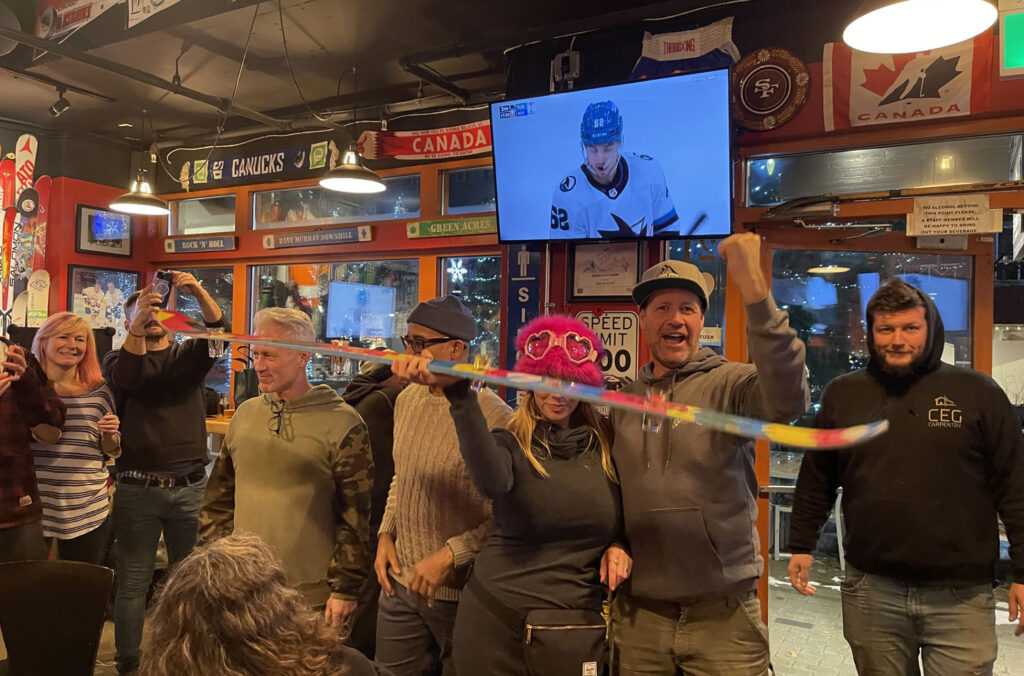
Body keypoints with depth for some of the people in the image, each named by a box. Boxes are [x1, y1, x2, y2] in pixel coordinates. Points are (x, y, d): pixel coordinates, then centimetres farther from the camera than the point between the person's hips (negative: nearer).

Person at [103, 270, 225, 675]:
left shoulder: (190, 355, 10)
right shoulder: (118, 359, 8)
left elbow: (220, 334, -10)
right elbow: (125, 379, -16)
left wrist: (199, 293, -26)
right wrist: (137, 326, -29)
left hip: (190, 487, 1)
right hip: (138, 488, -1)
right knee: (133, 584, 5)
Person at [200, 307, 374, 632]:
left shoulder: (342, 423, -11)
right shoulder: (245, 414, 7)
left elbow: (355, 516, -10)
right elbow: (219, 498, 15)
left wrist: (345, 589, -10)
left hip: (312, 597, -5)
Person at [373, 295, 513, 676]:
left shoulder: (494, 418, -21)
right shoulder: (407, 400, 4)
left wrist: (449, 555, -19)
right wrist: (386, 534, 5)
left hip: (461, 591, -6)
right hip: (399, 582, 7)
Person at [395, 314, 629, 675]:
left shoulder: (607, 445, 1)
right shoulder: (511, 444, -8)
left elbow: (625, 515, 16)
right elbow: (492, 481, -33)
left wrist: (618, 545, -6)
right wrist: (458, 391, -45)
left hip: (577, 623, 2)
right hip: (497, 617, -2)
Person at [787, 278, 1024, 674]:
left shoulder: (978, 393, 0)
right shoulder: (842, 395, 6)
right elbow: (816, 480, 13)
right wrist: (801, 545, 11)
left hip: (961, 595, -2)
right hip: (871, 590, 2)